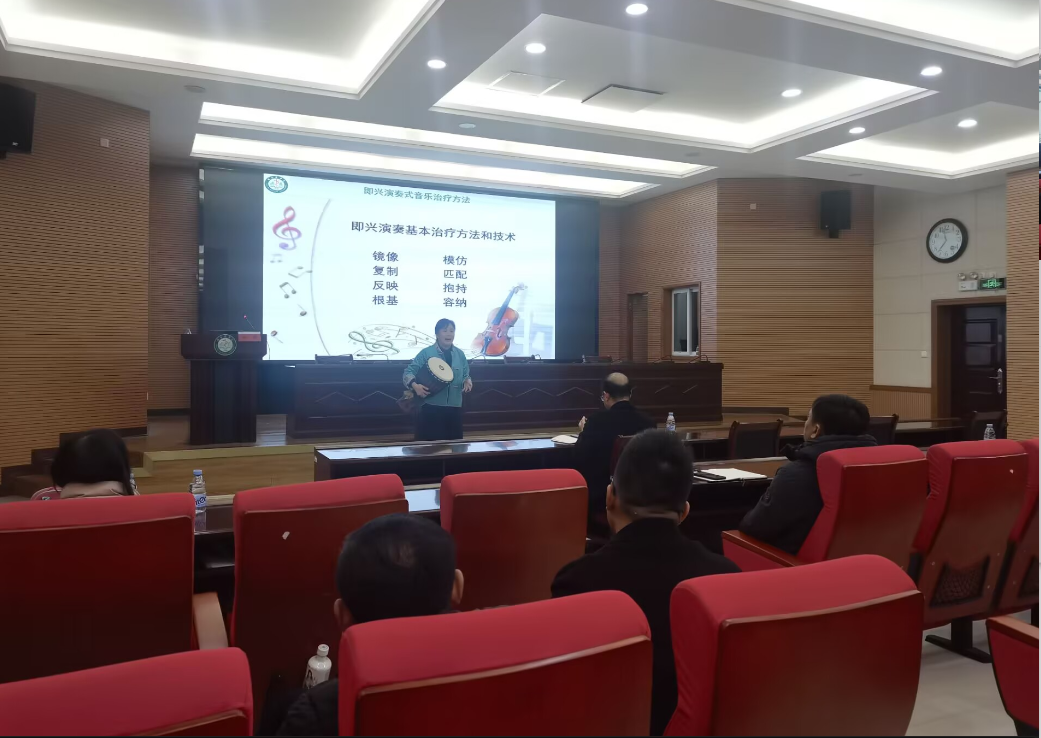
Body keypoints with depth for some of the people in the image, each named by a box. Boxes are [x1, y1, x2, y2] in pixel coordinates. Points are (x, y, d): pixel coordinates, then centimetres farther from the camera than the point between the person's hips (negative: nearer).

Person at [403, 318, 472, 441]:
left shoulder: (460, 354, 9)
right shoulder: (426, 353, -5)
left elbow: (465, 374, 18)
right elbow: (409, 371, -3)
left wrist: (467, 381, -5)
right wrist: (415, 385, -22)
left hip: (454, 407, 4)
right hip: (431, 407, -4)